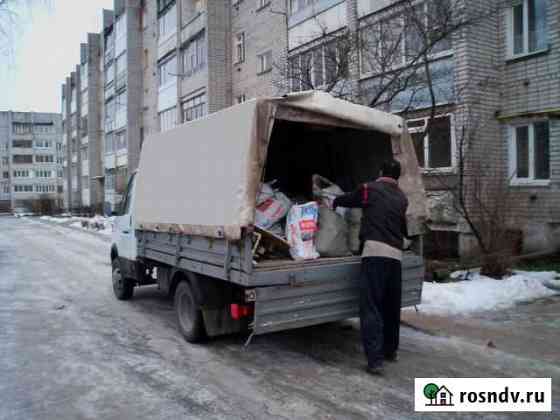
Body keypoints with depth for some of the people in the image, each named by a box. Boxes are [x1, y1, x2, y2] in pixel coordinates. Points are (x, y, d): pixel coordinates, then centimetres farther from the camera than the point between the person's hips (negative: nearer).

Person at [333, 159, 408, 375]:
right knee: (391, 306, 18)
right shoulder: (402, 199, 19)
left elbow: (347, 199, 23)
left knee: (371, 307, -6)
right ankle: (390, 350, 32)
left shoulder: (370, 189, 7)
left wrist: (335, 202, 45)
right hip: (396, 254, 6)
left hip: (376, 252, -5)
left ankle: (375, 360, -11)